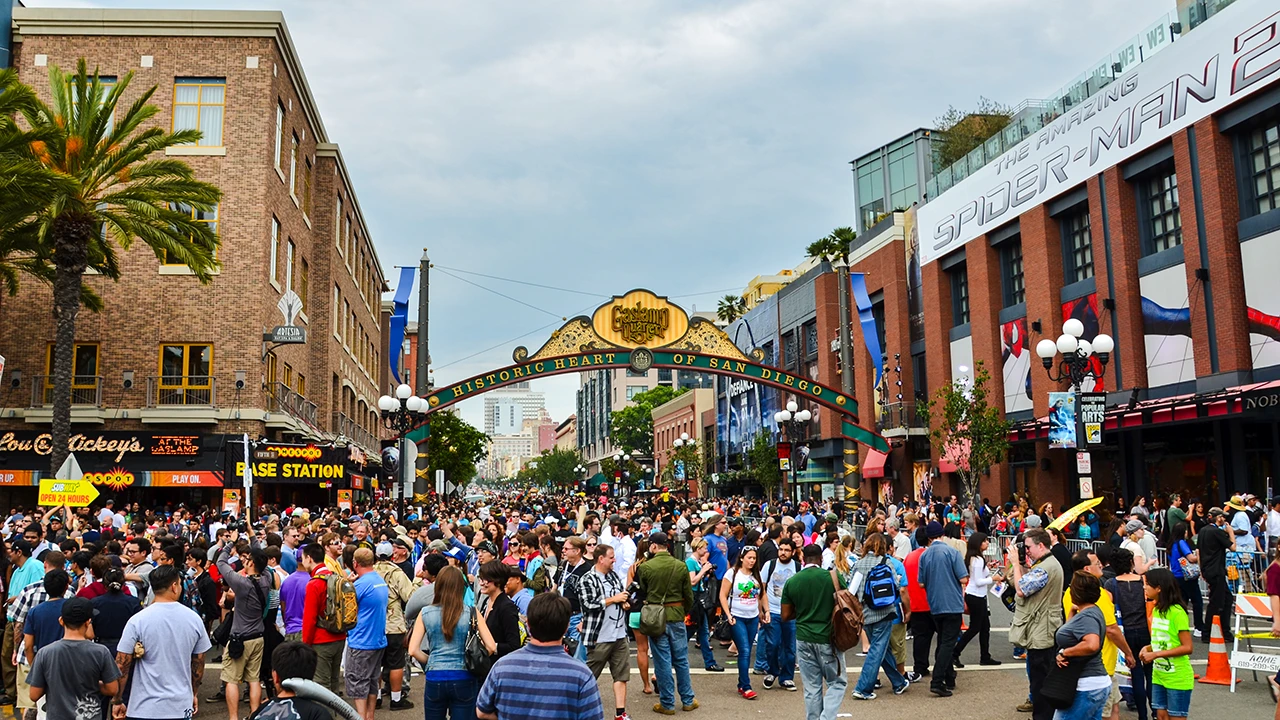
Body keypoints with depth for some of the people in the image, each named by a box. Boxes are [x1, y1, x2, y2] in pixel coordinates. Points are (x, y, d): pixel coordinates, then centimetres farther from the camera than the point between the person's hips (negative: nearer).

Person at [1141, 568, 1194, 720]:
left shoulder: (1177, 612, -19)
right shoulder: (1156, 610, 6)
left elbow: (1187, 647, -20)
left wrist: (1155, 654, -22)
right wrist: (1148, 648, -3)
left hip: (1177, 679, -8)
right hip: (1159, 676, 8)